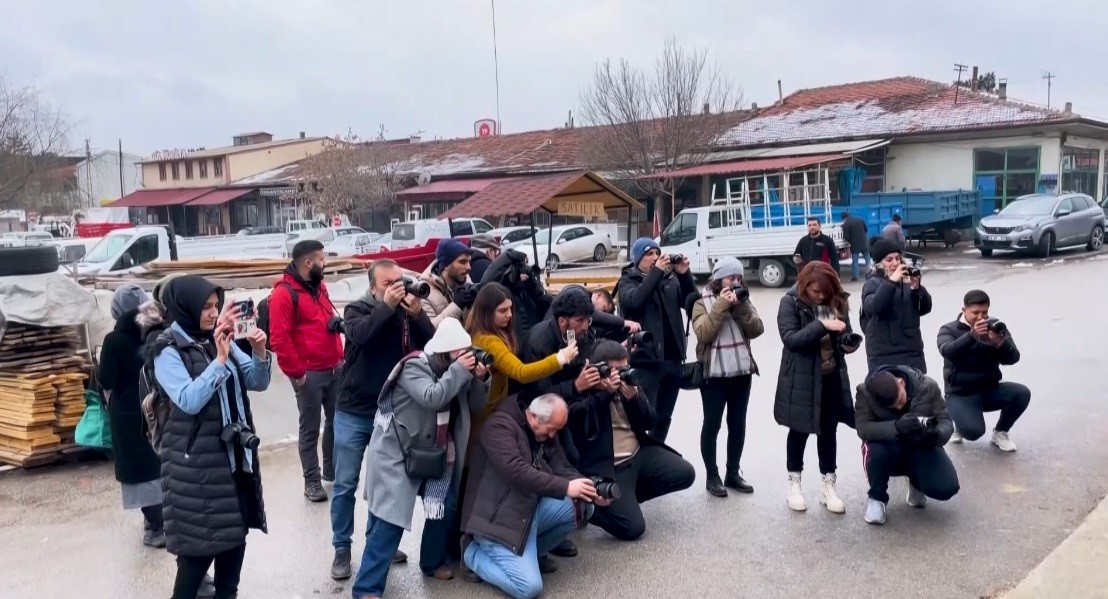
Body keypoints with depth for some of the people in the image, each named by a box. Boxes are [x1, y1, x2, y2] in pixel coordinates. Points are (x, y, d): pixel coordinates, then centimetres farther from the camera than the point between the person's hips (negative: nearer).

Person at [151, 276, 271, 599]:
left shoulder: (221, 339, 6)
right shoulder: (168, 351, -10)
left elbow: (257, 383, 4)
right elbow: (189, 401, -21)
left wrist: (259, 353, -15)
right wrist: (219, 360, -28)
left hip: (235, 452, 6)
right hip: (196, 460, -6)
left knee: (235, 532, 12)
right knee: (200, 539, -1)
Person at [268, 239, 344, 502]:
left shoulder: (319, 286, 13)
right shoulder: (284, 293, -14)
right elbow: (279, 339, -18)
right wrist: (297, 372, -16)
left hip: (335, 369, 8)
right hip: (310, 373, -8)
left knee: (337, 421, 15)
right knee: (310, 428, 3)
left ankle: (332, 469, 31)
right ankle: (312, 480, 15)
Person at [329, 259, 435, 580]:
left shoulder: (409, 311, 1)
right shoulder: (357, 310, -6)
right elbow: (360, 336, -28)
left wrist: (417, 314, -23)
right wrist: (387, 306, -27)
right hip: (354, 413, -3)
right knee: (345, 484, 4)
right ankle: (342, 548, 17)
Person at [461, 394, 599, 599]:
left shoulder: (545, 435, 10)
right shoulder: (501, 425, -17)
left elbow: (563, 470, 6)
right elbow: (515, 470, -29)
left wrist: (590, 491, -14)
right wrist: (565, 488, -30)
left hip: (531, 508, 8)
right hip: (498, 518, -8)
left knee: (583, 506, -8)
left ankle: (529, 551, 8)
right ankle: (476, 553, 6)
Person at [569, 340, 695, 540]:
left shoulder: (629, 381, 9)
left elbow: (650, 422, 4)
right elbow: (577, 420, -26)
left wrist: (634, 397, -15)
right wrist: (604, 393, -25)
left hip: (640, 453, 7)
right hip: (607, 467, -7)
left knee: (685, 473, -6)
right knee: (633, 528, -16)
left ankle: (627, 498, 9)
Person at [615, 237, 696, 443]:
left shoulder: (670, 278, 11)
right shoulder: (628, 282, -1)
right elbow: (635, 300, -22)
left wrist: (684, 274, -11)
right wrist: (656, 271, -23)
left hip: (672, 359, 5)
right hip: (645, 360, -5)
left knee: (664, 416, 16)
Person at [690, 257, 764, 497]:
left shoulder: (742, 299, 9)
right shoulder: (703, 302, -4)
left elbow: (757, 330, -4)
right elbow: (703, 333, -20)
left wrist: (741, 306, -15)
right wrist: (722, 305, -20)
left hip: (741, 371, 5)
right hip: (714, 374, -5)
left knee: (738, 424, 11)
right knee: (712, 424, 2)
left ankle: (733, 473, 23)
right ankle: (712, 476, 12)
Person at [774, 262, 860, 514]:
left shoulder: (836, 302, 2)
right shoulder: (790, 303, -12)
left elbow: (844, 334, 12)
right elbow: (790, 338, -22)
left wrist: (849, 341, -11)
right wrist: (822, 326, -30)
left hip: (832, 377, 4)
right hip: (801, 379, -4)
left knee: (829, 431, 11)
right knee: (799, 431, 9)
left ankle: (828, 486, 22)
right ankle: (794, 483, 24)